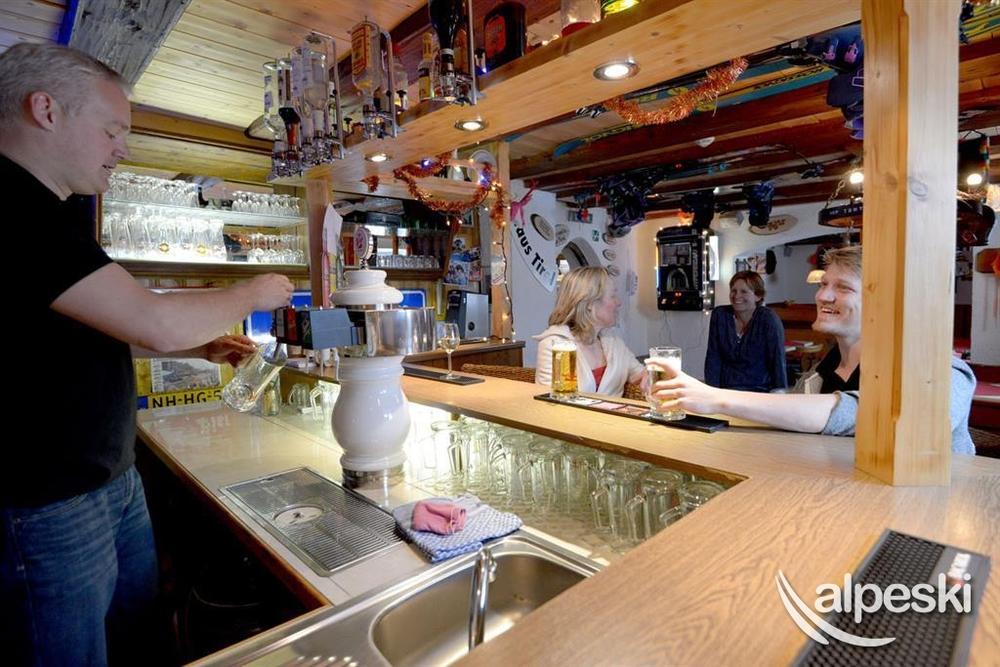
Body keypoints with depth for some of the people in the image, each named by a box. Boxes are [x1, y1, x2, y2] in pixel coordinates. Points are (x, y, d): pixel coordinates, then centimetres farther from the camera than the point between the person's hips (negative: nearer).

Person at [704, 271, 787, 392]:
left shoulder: (769, 319, -9)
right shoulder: (719, 315, -1)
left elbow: (778, 362, -11)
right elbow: (713, 358, 0)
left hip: (760, 390, -2)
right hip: (726, 388, 2)